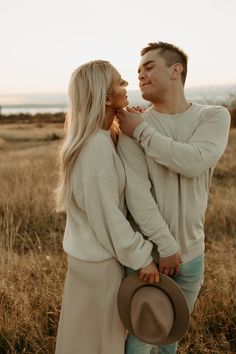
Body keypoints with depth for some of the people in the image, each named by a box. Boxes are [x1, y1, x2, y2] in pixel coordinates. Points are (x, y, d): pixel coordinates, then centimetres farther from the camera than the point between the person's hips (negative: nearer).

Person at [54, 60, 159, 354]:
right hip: (99, 258, -8)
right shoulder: (96, 146, -26)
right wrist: (141, 257, -14)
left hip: (87, 251, 8)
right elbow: (106, 215, -24)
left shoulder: (94, 138, 3)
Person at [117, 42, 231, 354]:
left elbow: (194, 162, -24)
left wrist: (141, 131, -18)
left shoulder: (215, 116, -5)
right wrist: (166, 246, -19)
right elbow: (137, 193, -18)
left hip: (192, 253, 2)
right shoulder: (131, 126, -10)